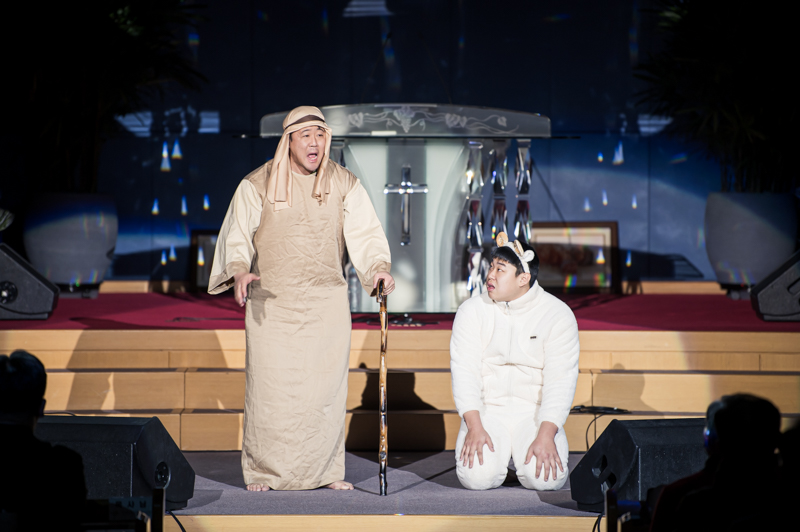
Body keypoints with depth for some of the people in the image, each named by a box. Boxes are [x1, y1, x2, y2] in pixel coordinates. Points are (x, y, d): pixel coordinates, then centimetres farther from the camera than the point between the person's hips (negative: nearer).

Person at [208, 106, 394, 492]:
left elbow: (365, 232, -3)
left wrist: (379, 267, -22)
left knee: (327, 385, 1)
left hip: (327, 302, 2)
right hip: (272, 303, -2)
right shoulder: (257, 185, 0)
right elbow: (237, 235, -5)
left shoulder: (344, 185, 4)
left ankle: (326, 469, 12)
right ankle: (263, 471, 8)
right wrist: (239, 272, -24)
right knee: (270, 386, -3)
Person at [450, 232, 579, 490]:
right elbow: (464, 371, -7)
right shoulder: (472, 311, 0)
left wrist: (546, 435, -24)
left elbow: (560, 381, -11)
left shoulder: (558, 315, -5)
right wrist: (474, 427, -20)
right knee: (477, 477, -24)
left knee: (544, 478, -26)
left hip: (535, 413, -1)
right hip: (487, 410, 1)